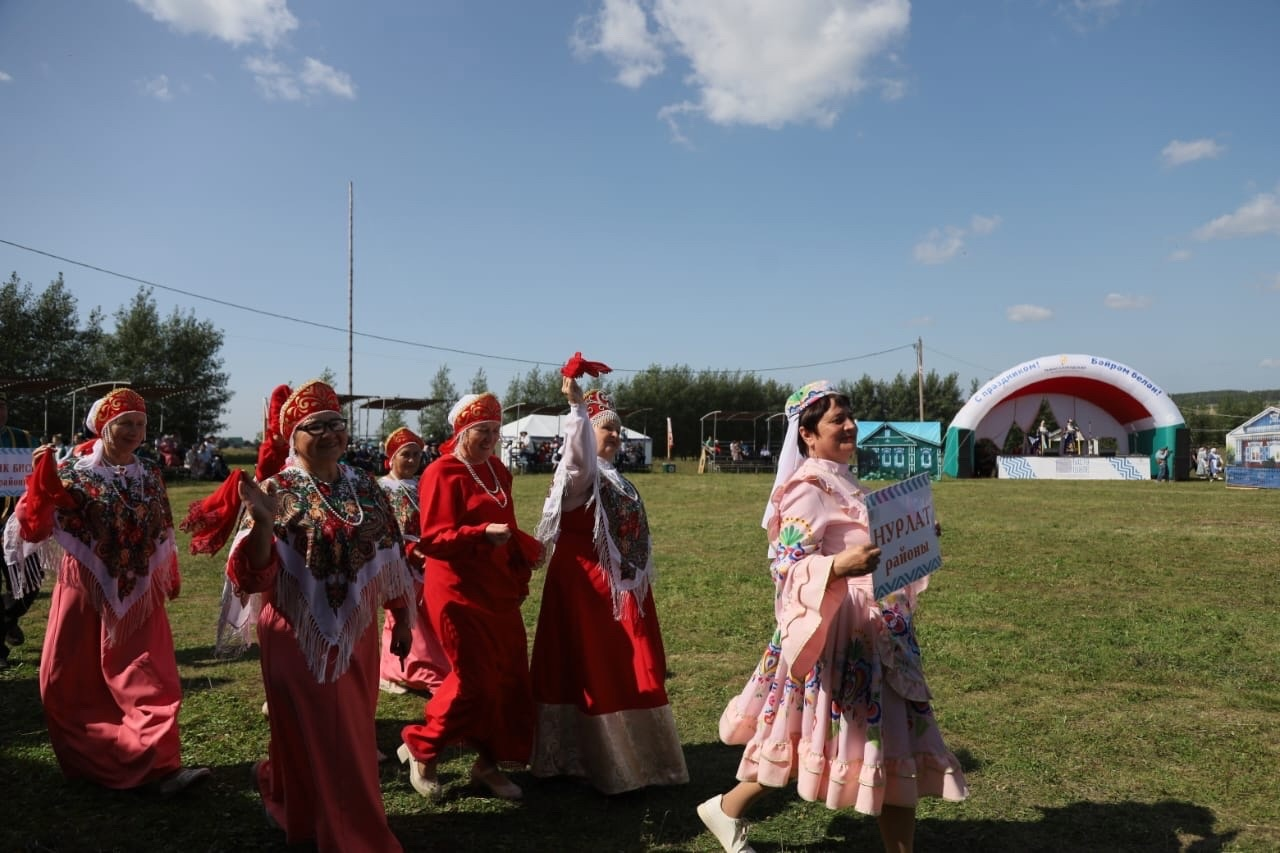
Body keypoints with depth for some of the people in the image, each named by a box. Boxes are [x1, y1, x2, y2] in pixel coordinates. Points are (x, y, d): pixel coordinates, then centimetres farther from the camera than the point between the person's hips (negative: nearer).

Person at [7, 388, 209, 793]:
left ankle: (158, 766, -2)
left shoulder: (150, 476, 4)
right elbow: (33, 530, -12)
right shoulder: (72, 472, -6)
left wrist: (171, 579, 24)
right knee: (73, 684, 8)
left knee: (150, 680, -3)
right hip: (84, 593, -2)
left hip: (138, 595, 2)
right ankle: (91, 761, 29)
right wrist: (40, 481, -24)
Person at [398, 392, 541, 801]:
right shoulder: (442, 473, -11)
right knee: (474, 679, -5)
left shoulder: (497, 471, 12)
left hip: (498, 589, 8)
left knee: (509, 677, 8)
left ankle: (488, 762, 23)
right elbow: (433, 539, -18)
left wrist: (526, 552, 8)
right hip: (458, 591, -7)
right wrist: (483, 534, -30)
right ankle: (420, 749, 18)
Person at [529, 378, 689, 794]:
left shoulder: (616, 479, 15)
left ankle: (628, 754, 29)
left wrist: (640, 579, 24)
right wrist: (577, 408, -50)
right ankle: (589, 758, 13)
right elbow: (579, 457, -38)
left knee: (622, 671, 14)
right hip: (584, 583, -8)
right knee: (590, 670, -1)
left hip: (622, 585, 9)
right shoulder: (579, 475, -12)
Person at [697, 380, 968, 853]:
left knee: (890, 738, 11)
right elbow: (791, 567, -23)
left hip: (872, 632, 9)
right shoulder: (807, 489, -15)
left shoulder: (843, 483, 13)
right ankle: (727, 809, 17)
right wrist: (839, 567, -39)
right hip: (838, 631, -9)